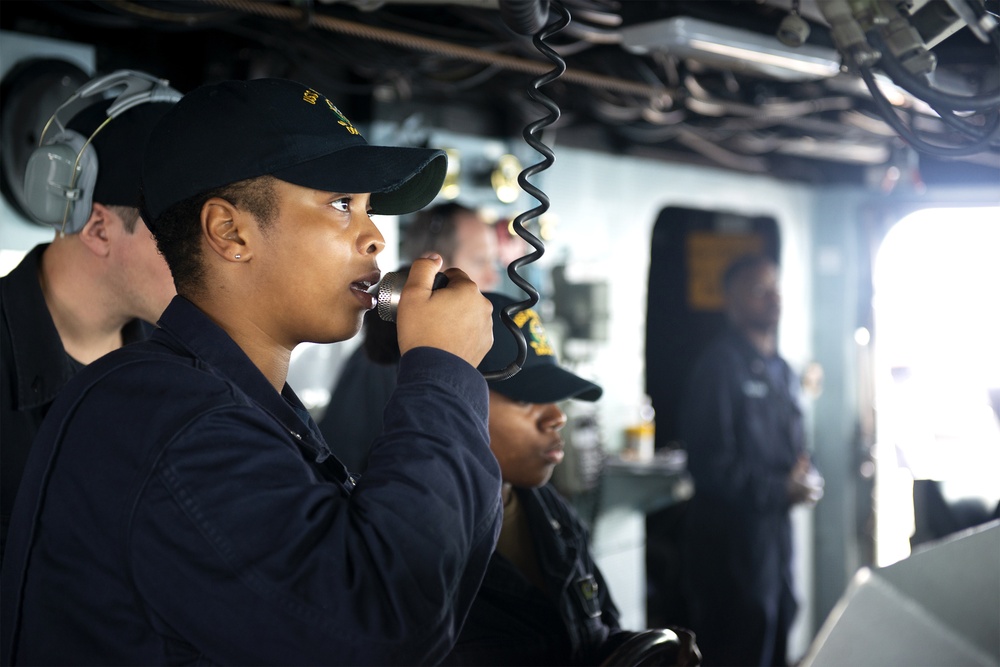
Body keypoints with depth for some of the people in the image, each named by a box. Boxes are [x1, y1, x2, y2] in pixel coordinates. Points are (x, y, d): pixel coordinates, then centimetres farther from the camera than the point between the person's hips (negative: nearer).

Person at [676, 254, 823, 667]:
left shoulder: (781, 369, 14)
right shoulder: (720, 365, -14)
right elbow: (710, 463, -20)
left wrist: (806, 478, 1)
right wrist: (782, 489, -16)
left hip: (776, 525, 9)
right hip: (731, 535, -9)